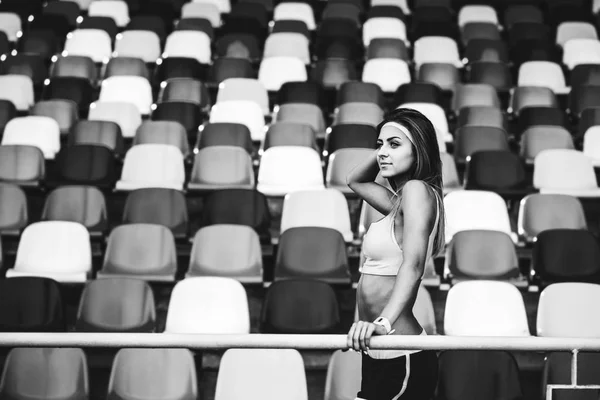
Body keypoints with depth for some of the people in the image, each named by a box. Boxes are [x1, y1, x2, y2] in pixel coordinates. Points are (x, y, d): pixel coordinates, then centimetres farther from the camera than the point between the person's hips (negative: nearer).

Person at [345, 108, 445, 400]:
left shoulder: (417, 190, -12)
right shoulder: (402, 202, 15)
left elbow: (413, 266, -26)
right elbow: (355, 180, 34)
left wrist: (383, 322, -39)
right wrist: (388, 147, 17)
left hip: (400, 358, -10)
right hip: (381, 357, 10)